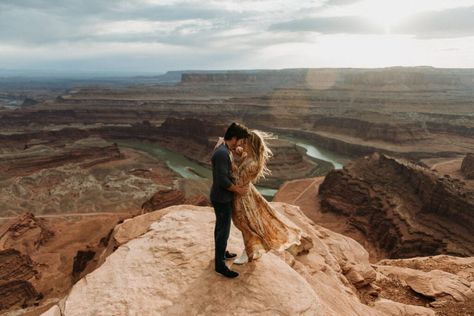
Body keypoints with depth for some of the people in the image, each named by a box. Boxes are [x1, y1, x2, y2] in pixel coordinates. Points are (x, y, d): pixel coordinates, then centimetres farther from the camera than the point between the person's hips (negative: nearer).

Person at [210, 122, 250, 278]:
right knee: (224, 230, 1)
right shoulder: (222, 153, -27)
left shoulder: (224, 149, 6)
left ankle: (220, 253, 41)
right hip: (222, 198, -10)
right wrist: (238, 190, -16)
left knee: (221, 227, 23)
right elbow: (222, 180, -28)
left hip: (222, 196, 10)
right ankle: (219, 264, 14)